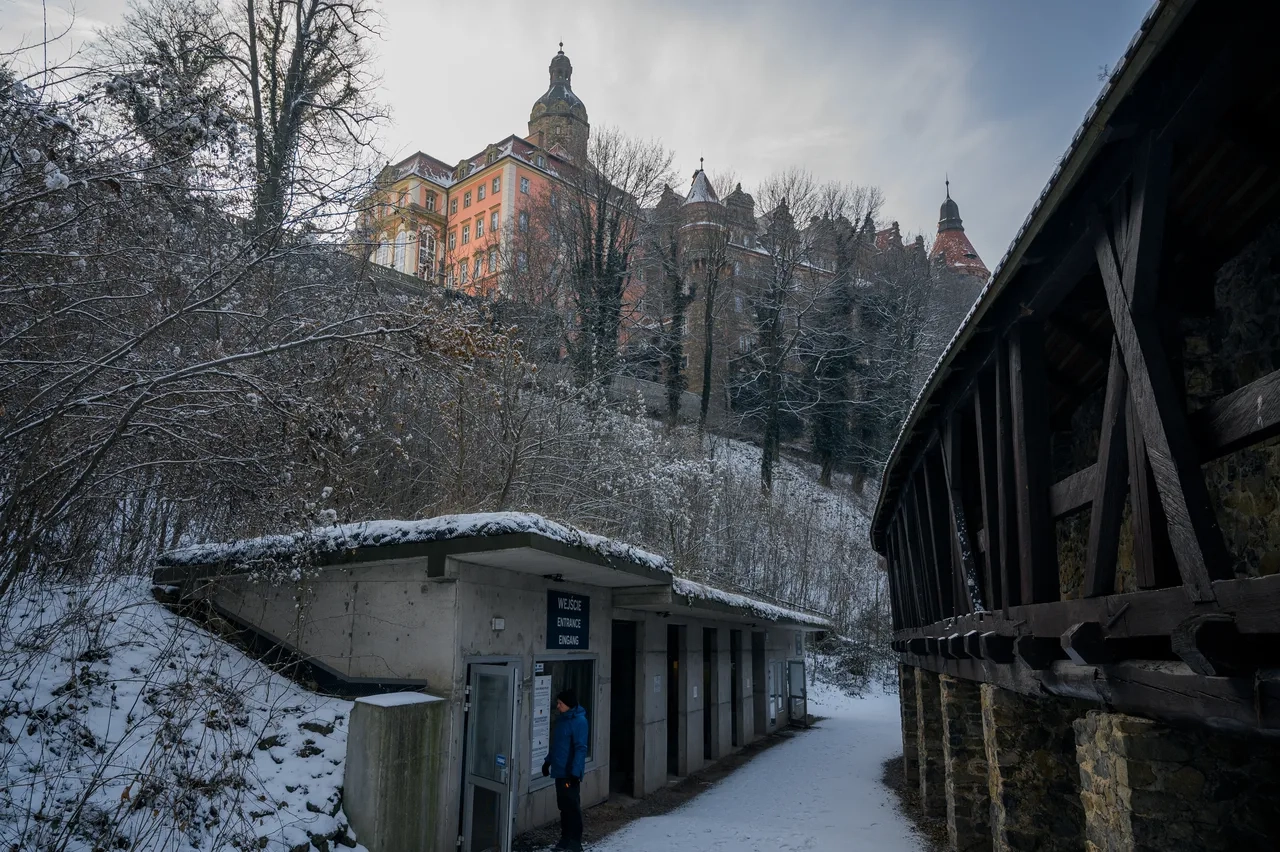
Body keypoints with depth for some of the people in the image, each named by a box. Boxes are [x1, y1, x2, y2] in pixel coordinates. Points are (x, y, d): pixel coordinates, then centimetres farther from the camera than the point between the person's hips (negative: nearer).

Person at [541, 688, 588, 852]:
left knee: (573, 807, -2)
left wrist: (575, 772, -23)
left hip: (570, 773, -9)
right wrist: (547, 761, 22)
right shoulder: (562, 719, 12)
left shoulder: (579, 721, -15)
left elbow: (580, 749, -19)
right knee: (563, 807, 14)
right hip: (559, 771, 9)